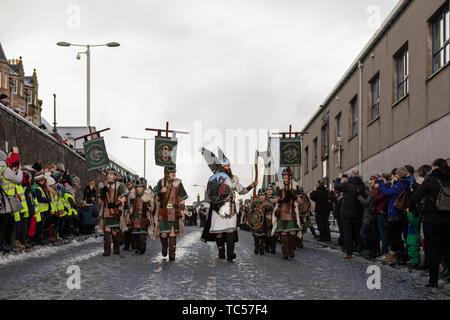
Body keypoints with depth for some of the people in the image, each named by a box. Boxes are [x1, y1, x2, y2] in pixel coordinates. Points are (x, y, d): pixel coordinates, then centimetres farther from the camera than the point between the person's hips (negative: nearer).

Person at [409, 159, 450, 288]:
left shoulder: (430, 180, -9)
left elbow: (415, 197, -12)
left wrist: (411, 209, 6)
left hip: (432, 220, -4)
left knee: (433, 251, 2)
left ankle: (433, 280, 5)